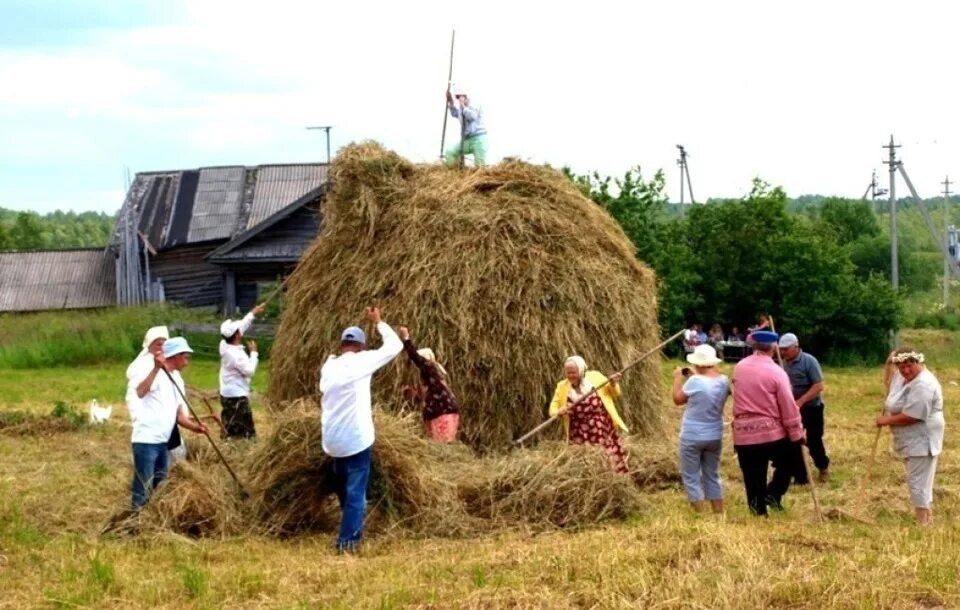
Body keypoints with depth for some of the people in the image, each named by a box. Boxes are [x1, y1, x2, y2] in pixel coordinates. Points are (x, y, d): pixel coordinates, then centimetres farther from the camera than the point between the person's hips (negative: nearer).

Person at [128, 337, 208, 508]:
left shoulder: (177, 379, 15)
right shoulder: (157, 374, -12)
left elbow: (178, 414, 16)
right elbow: (140, 392, -33)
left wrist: (194, 426, -2)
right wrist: (157, 368, -41)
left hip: (163, 441, 9)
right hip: (146, 440, -9)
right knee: (143, 490, -8)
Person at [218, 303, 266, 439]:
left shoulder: (225, 345, -1)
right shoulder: (236, 354, -26)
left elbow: (241, 326, 11)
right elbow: (249, 371, -21)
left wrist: (253, 314, 14)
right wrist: (253, 352, -13)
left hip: (227, 394, 9)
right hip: (237, 397, -9)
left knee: (229, 429, 14)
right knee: (244, 432, -5)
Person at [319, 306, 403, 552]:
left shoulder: (328, 367, 9)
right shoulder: (361, 361, -8)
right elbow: (394, 346, -1)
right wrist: (378, 322, 12)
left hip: (332, 440, 6)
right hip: (356, 438, -6)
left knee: (344, 490, 21)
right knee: (355, 492, -1)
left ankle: (348, 536, 32)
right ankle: (348, 541, -5)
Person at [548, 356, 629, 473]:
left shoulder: (595, 377, 1)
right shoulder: (562, 387, 4)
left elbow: (614, 393, 12)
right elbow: (553, 409, 4)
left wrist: (613, 384, -9)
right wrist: (559, 412, -18)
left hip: (603, 428, 0)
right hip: (581, 435, 0)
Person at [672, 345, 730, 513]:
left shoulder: (695, 381, -21)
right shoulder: (723, 381, -3)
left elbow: (678, 399, -6)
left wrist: (678, 378, 7)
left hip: (692, 437, -6)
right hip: (715, 436, 6)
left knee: (691, 477, 5)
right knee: (712, 476, 17)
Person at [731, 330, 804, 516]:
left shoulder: (739, 368, 4)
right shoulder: (776, 372, -9)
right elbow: (788, 407, -7)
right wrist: (797, 434, -1)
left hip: (744, 433, 3)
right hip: (772, 431, -3)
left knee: (753, 478, 9)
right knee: (787, 463, 20)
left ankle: (759, 511, 10)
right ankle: (773, 494, 5)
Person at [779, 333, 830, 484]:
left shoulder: (809, 361, -17)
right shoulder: (785, 363, 1)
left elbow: (818, 386, -22)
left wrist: (801, 401, -29)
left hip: (811, 408, -5)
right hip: (792, 409, 5)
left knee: (813, 442, 5)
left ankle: (823, 467, 33)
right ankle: (800, 477, 13)